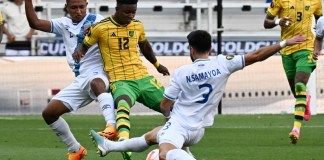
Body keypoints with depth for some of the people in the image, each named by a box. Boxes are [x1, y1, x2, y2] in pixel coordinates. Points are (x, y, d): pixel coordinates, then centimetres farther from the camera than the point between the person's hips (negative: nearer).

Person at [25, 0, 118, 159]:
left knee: (96, 83, -43)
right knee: (49, 113, 3)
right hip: (80, 80, 7)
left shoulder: (97, 20, -1)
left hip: (98, 73, -7)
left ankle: (111, 127, -61)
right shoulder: (64, 24, 14)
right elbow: (34, 23, 8)